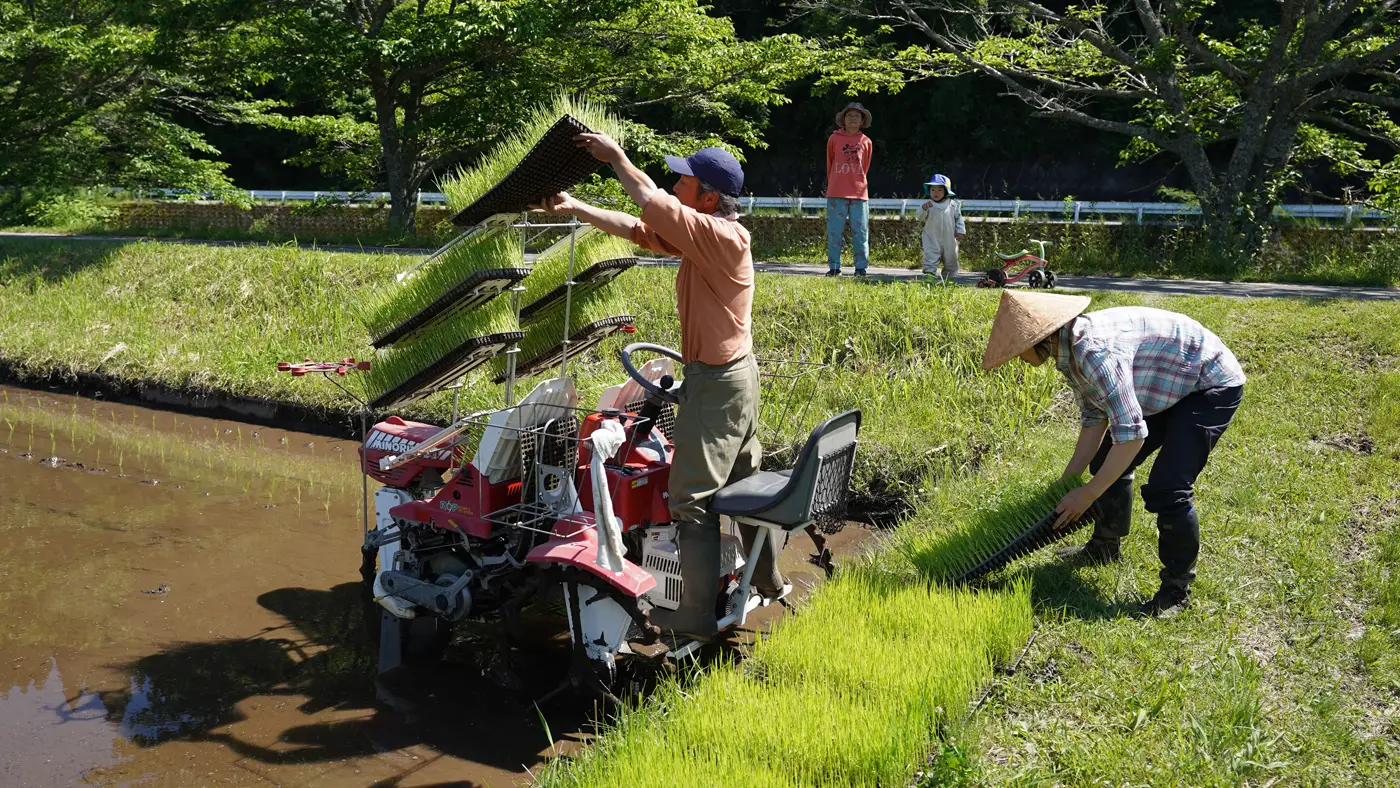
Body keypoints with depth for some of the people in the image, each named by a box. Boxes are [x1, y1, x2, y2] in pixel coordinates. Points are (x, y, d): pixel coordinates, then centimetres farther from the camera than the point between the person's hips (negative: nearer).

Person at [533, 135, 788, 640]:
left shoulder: (722, 236, -20)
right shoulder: (702, 234, 8)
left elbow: (650, 200, -21)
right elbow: (636, 229, 12)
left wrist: (616, 156, -7)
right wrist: (574, 208, 10)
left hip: (715, 382, -11)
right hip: (737, 372, 11)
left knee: (693, 497, -5)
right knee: (744, 479, 20)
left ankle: (696, 615, 1)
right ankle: (768, 580, 35)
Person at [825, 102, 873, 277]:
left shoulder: (866, 142, 7)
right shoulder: (834, 139, 4)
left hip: (859, 194, 1)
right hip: (836, 194, -1)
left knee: (860, 232, 1)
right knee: (834, 232, 0)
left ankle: (861, 267, 6)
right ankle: (834, 267, 6)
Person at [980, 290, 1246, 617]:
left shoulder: (1095, 351, -36)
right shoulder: (1070, 350, -4)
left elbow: (1131, 434, -37)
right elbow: (1094, 418, 6)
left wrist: (1087, 494, -27)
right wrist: (1068, 480, 3)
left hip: (1212, 386, -10)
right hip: (1168, 388, 10)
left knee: (1167, 489, -20)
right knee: (1107, 465, 15)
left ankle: (1177, 588, 0)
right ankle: (1104, 548, 36)